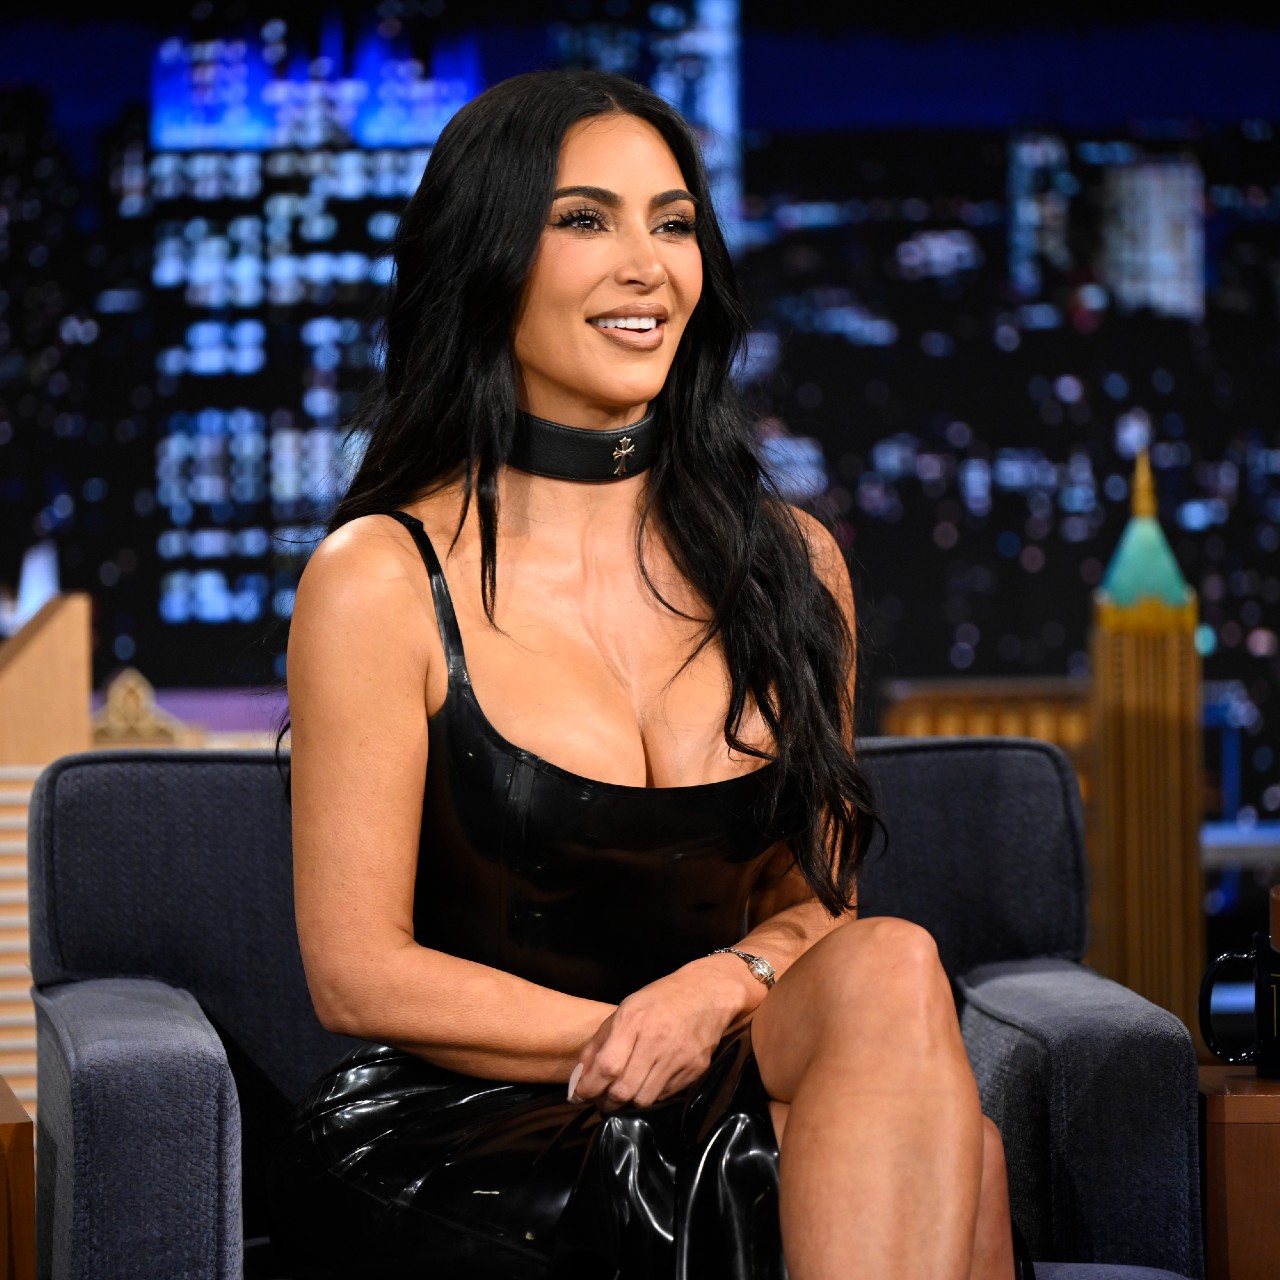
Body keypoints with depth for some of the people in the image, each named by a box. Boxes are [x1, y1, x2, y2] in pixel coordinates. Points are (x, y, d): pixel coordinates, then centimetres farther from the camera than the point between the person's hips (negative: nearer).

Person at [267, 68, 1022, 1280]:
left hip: (727, 1124, 5)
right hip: (456, 1148, -5)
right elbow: (358, 974, -6)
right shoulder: (381, 579, -4)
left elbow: (813, 902, 14)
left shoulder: (790, 565, 11)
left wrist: (728, 987, -12)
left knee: (892, 964, -31)